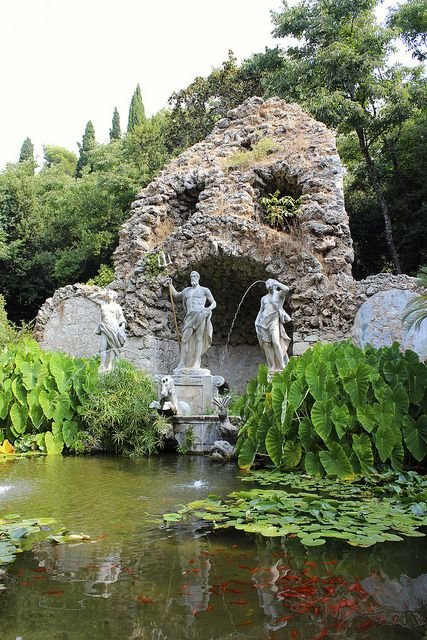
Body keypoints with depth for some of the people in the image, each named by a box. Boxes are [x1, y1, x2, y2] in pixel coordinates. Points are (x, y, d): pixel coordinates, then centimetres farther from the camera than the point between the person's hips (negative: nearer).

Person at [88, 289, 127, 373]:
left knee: (112, 346, -8)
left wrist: (122, 326, -5)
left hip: (113, 327, -2)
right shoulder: (103, 303, 19)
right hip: (104, 328, 2)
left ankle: (110, 365, -12)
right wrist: (100, 293, 19)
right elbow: (90, 297, 24)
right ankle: (102, 367, -11)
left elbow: (121, 319, 9)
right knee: (102, 347, -8)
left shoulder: (117, 306, 12)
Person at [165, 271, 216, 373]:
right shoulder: (187, 290, 25)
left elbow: (214, 303, 11)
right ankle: (182, 364, -6)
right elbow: (176, 295, 41)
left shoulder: (204, 290, 11)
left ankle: (196, 364, -13)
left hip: (200, 315, -4)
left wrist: (209, 308, -11)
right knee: (184, 339, -6)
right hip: (189, 317, 5)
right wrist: (170, 284, 31)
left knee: (199, 338, -10)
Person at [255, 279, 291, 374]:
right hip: (264, 322, 5)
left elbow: (286, 289, -17)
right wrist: (256, 322, 11)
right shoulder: (264, 298, 18)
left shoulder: (279, 294, 5)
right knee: (266, 345, -1)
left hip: (274, 321, -5)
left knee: (276, 343, -19)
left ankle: (282, 366, -17)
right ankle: (272, 368, 2)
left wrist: (276, 282, -4)